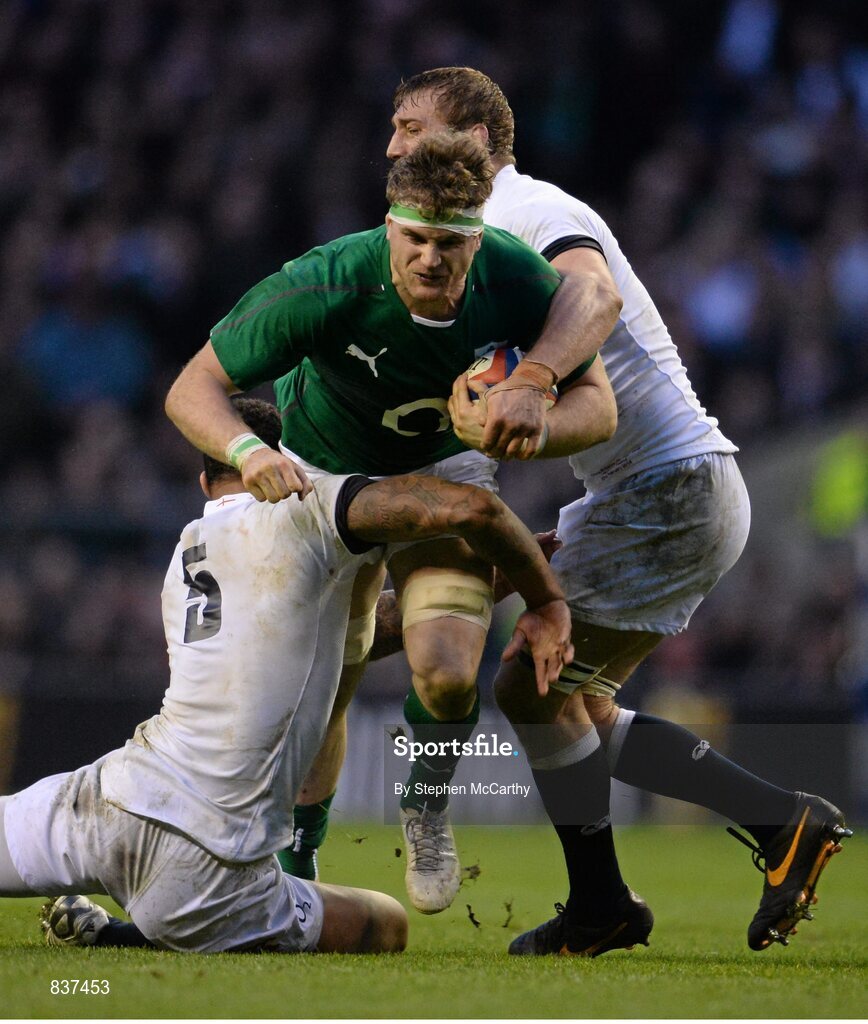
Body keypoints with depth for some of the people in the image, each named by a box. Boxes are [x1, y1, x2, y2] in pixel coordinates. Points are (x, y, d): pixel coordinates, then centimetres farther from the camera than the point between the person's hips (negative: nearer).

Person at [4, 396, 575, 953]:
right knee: (388, 926, 15)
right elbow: (468, 508, -11)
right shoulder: (308, 510, 0)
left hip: (116, 790, 6)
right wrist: (547, 601, 6)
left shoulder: (185, 555, 21)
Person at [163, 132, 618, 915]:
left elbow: (598, 405, -18)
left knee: (446, 674, -20)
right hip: (324, 473, -1)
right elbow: (194, 388, -29)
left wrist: (535, 415, -42)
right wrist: (247, 450, -50)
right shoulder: (327, 286, -35)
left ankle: (426, 806, 12)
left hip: (447, 468, 1)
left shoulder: (518, 281, -29)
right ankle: (293, 874, 23)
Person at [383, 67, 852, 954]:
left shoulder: (532, 215, -16)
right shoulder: (482, 235, 17)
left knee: (531, 684, -8)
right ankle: (782, 823, 13)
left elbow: (593, 294, -38)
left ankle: (599, 906, 5)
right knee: (575, 705, 12)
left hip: (671, 494, -10)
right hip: (643, 495, 10)